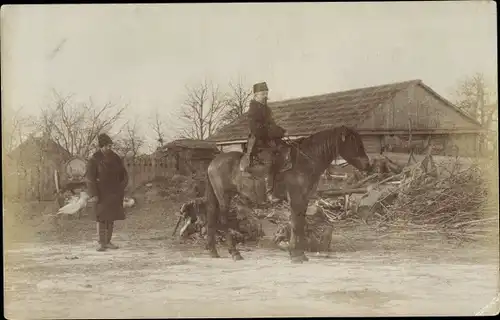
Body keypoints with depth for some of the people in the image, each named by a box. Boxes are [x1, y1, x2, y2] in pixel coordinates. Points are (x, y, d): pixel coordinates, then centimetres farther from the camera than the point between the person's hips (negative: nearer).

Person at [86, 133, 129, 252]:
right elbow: (90, 178, -12)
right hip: (101, 192, -5)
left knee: (111, 217, 6)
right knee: (102, 217, -8)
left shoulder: (115, 158, 4)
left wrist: (121, 188, 1)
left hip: (114, 192, 5)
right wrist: (93, 194, -18)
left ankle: (108, 242, 13)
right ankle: (101, 243, -4)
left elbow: (123, 174, 12)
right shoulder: (94, 159, -9)